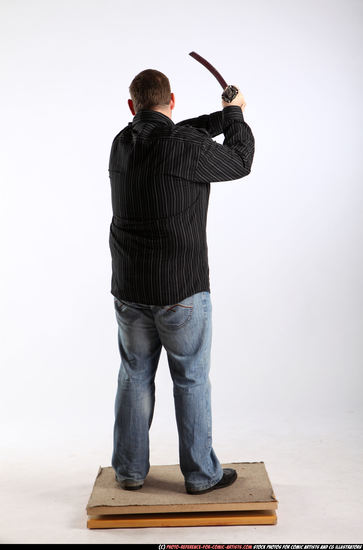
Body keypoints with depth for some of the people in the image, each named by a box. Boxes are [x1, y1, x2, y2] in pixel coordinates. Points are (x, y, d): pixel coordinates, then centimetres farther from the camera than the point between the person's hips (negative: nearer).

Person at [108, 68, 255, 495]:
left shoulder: (121, 145, 4)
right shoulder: (188, 148, -14)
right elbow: (239, 162, 4)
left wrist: (223, 117, 27)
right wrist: (235, 115, 21)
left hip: (129, 290, 5)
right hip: (182, 290, -5)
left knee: (134, 377, 16)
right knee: (192, 380, 7)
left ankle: (130, 470, 24)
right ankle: (201, 474, 19)